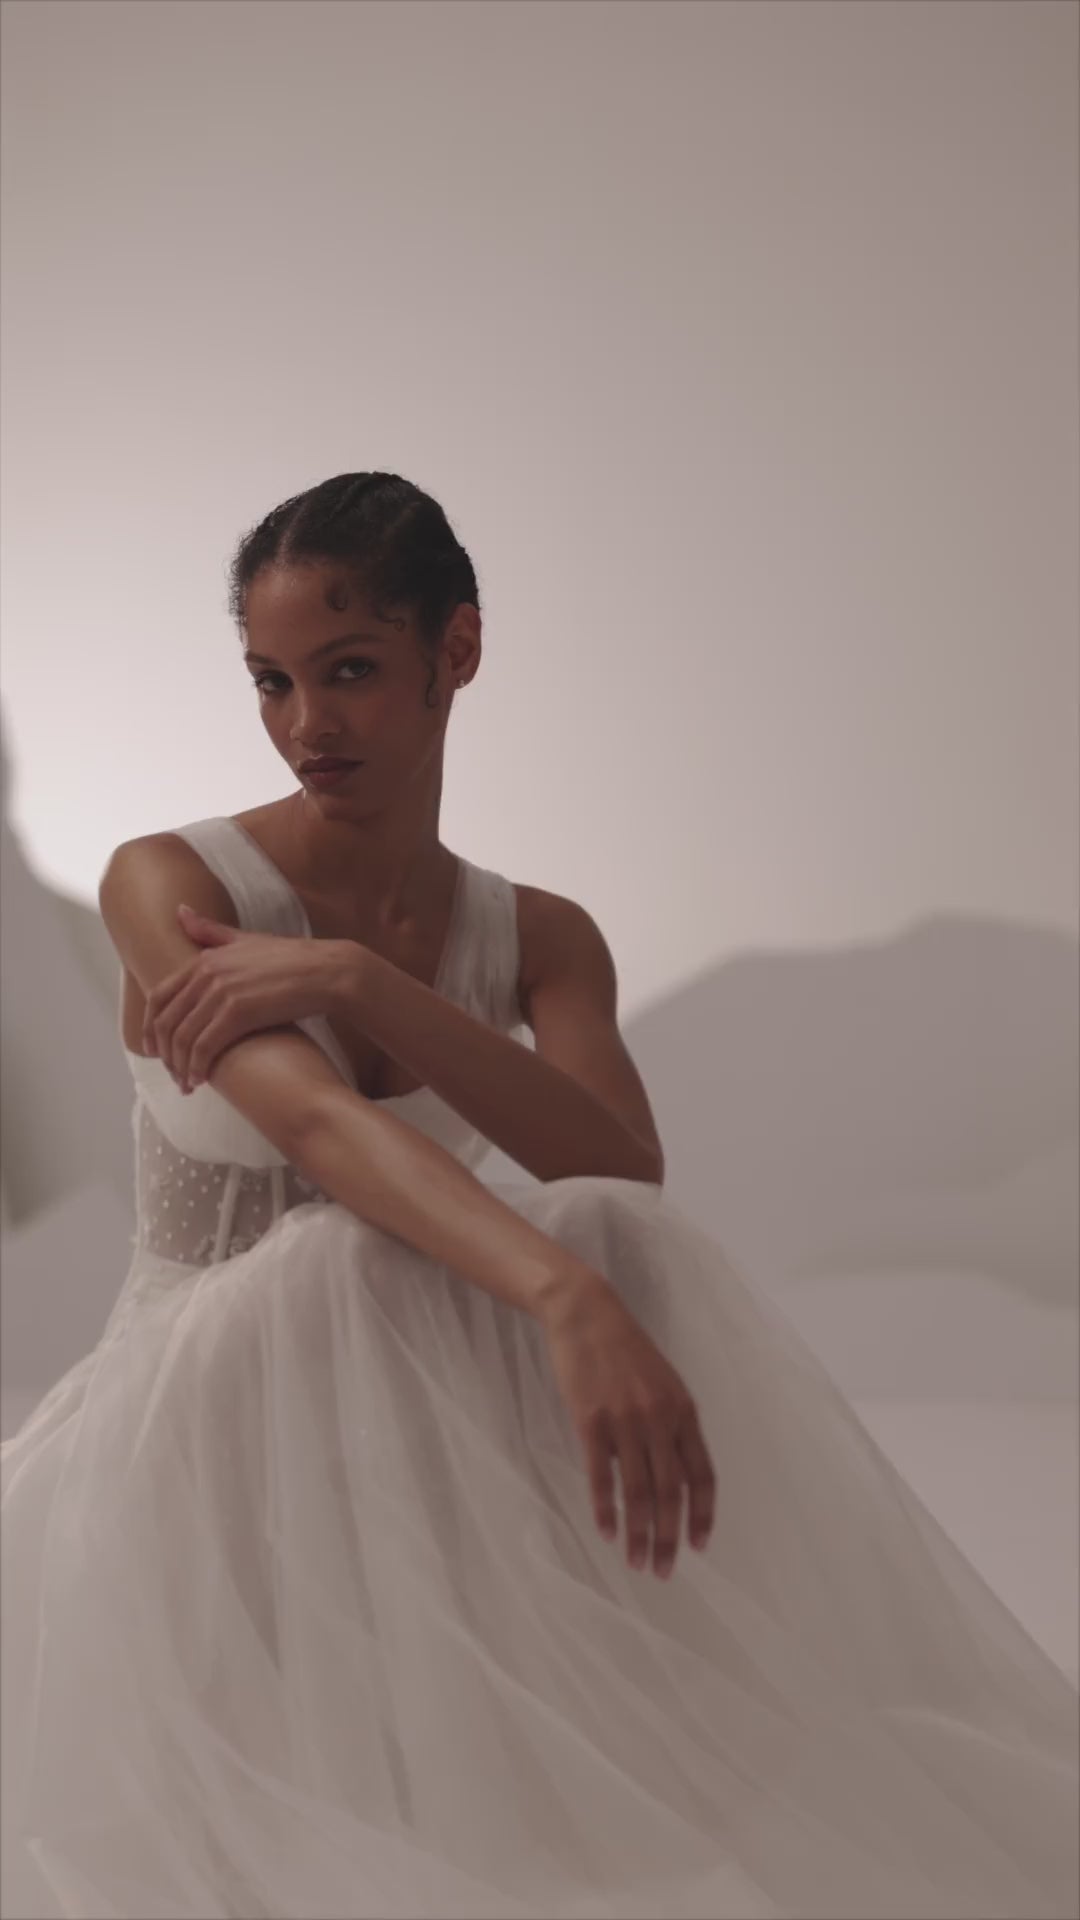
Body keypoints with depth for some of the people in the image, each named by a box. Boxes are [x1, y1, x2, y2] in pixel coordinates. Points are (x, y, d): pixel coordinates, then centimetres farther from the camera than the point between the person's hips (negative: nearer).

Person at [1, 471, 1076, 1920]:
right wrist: (567, 1299, -47)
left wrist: (355, 979, -26)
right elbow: (319, 1123, -29)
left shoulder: (541, 941, 5)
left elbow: (627, 1179, -17)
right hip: (196, 1407, -3)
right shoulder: (168, 886, -8)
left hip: (404, 1418, 4)